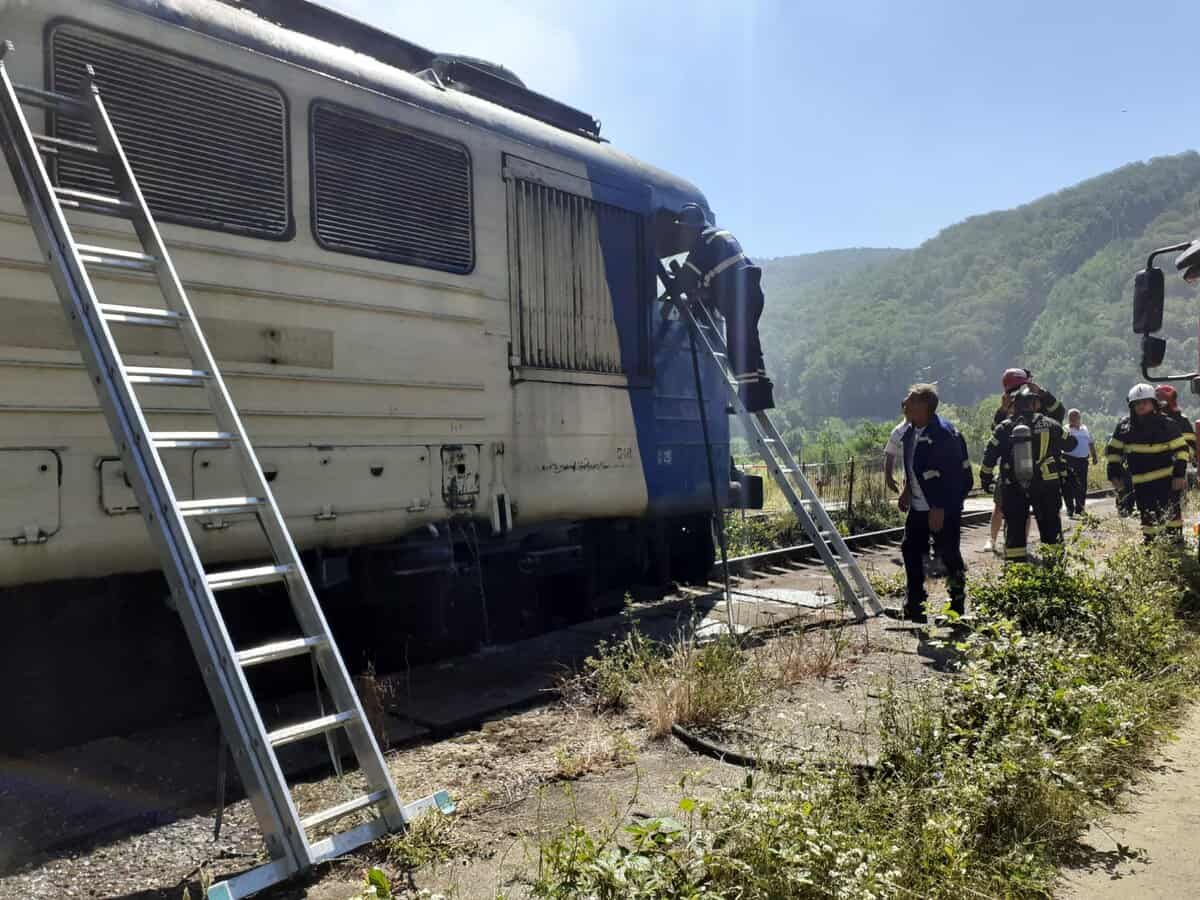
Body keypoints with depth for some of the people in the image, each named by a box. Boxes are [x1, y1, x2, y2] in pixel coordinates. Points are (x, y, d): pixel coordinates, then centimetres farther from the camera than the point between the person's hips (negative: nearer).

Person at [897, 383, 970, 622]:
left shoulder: (943, 433, -20)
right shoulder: (910, 432, 8)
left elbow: (950, 475, -22)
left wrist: (939, 510, -23)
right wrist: (907, 492, 19)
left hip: (943, 508, -9)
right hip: (918, 506, 9)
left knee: (949, 555, 2)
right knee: (911, 550, 8)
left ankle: (958, 604, 21)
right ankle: (914, 607, 18)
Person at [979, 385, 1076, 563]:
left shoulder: (1004, 428, 0)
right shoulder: (1050, 425, 0)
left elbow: (989, 456, 1)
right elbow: (1070, 443, 15)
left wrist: (985, 478, 13)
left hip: (1013, 489, 0)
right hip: (1046, 486, 0)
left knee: (1015, 529, 7)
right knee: (1050, 528, 10)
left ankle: (1014, 564, 6)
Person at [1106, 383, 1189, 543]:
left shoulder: (1167, 424, -3)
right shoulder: (1124, 426, 4)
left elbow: (1181, 449, 0)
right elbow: (1113, 451, 10)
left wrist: (1179, 474, -7)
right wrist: (1114, 475, 3)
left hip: (1166, 480, -3)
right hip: (1140, 483, 3)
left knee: (1170, 514, -6)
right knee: (1148, 518, 10)